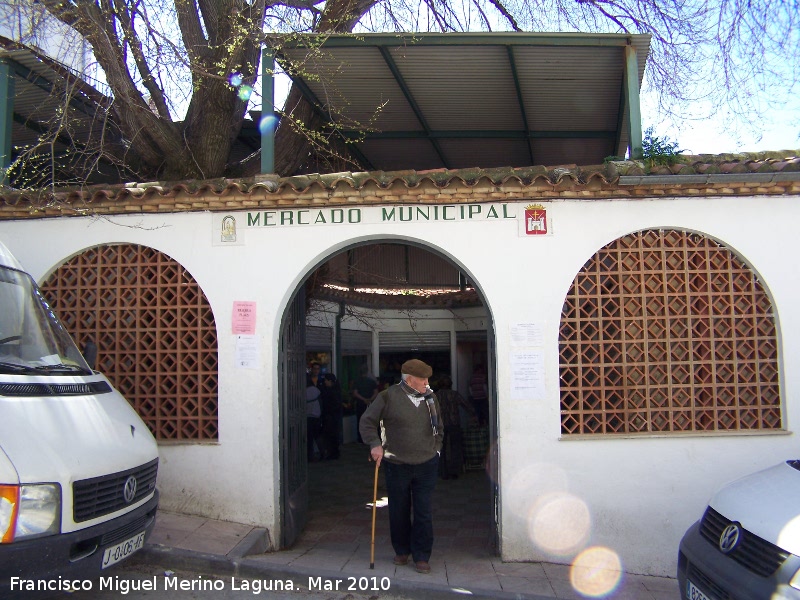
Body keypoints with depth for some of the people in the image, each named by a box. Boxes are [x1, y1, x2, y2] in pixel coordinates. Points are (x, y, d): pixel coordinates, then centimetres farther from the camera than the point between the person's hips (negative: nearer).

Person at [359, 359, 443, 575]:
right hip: (397, 466, -2)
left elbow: (439, 427, 20)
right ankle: (401, 551, 30)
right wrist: (375, 444, -13)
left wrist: (436, 448, 13)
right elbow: (367, 421, -2)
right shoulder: (388, 397, -8)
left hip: (427, 465, 3)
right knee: (399, 511, 11)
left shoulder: (431, 397, 6)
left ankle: (422, 557, 13)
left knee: (424, 513, 2)